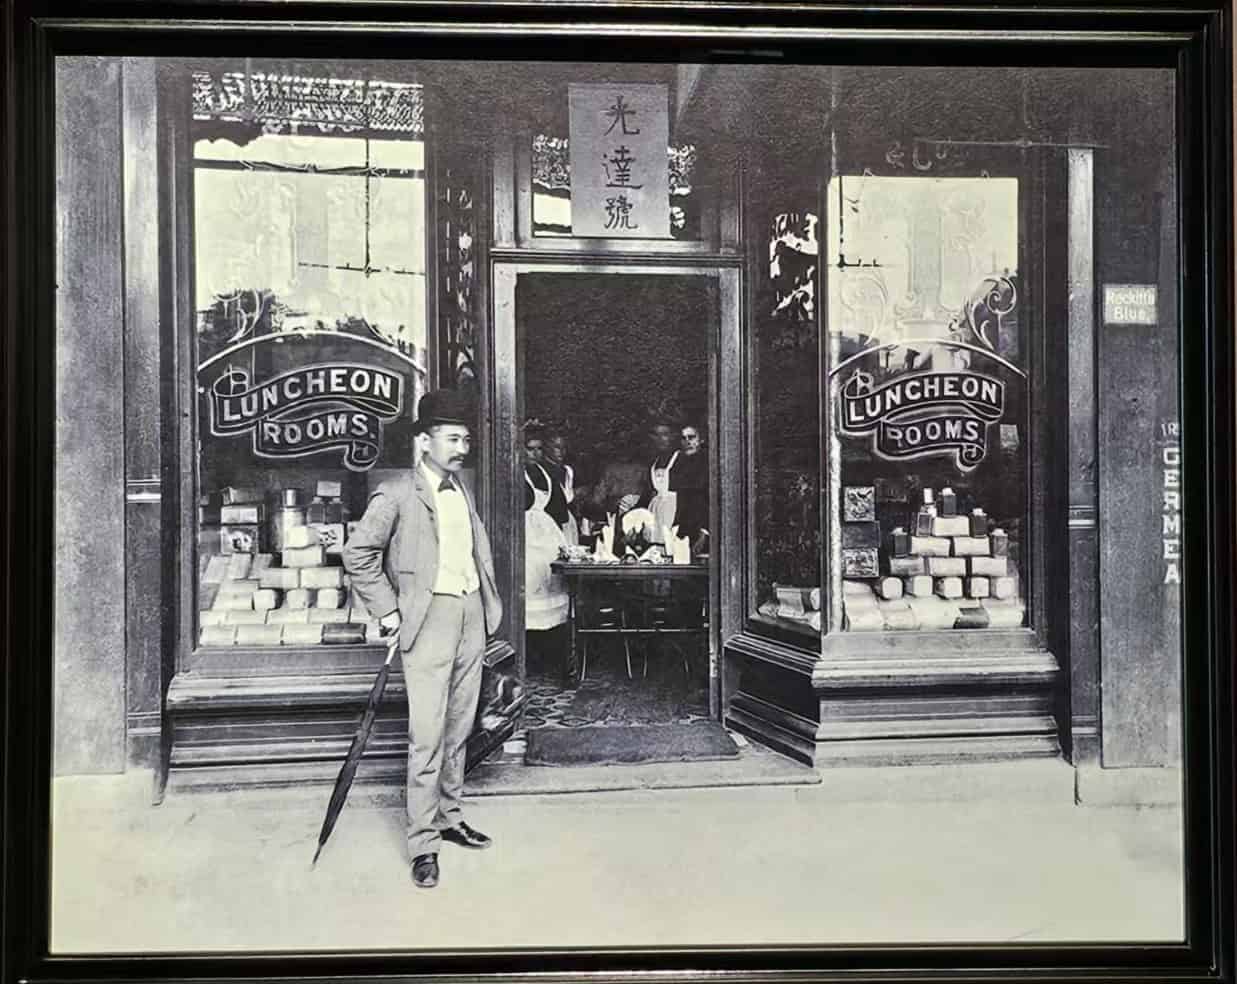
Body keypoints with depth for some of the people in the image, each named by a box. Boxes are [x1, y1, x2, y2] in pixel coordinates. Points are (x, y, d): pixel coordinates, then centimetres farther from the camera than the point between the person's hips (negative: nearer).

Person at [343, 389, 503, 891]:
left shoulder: (462, 490, 15)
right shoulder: (397, 493, -7)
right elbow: (358, 553, -9)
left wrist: (490, 601, 15)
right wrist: (388, 611, -9)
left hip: (472, 617, 7)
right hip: (429, 619, -7)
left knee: (458, 729, 14)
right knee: (427, 736, -7)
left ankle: (449, 817, 27)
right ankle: (423, 843, 1)